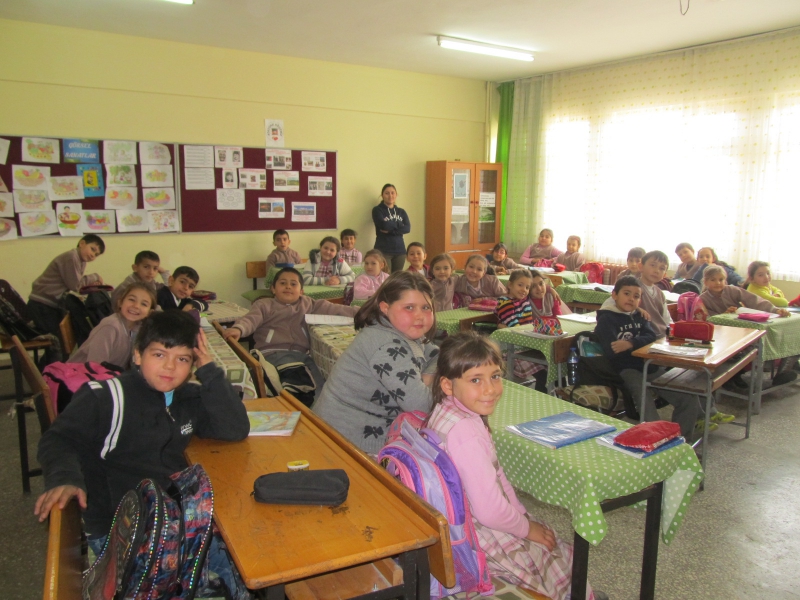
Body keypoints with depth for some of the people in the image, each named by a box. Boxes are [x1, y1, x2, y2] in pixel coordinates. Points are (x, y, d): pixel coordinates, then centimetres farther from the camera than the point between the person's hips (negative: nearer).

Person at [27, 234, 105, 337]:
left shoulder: (81, 261, 9)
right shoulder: (71, 257, -20)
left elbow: (78, 283, 6)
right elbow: (75, 285, -19)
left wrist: (92, 283, -11)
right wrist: (95, 277, -8)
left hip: (53, 304, 9)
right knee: (56, 337, -5)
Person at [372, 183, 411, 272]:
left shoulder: (401, 212, 15)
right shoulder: (377, 210, 3)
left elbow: (407, 228, -1)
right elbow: (384, 225, -15)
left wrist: (390, 230, -12)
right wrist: (399, 224, -1)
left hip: (400, 250, 4)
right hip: (383, 250, -4)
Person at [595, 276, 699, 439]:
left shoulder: (638, 316, 19)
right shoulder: (606, 318, -4)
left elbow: (651, 336, 0)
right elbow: (611, 352, -17)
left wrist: (631, 343, -20)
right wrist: (640, 343, -6)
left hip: (650, 366, 7)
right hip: (626, 370, -7)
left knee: (690, 400, -1)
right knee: (646, 403, -31)